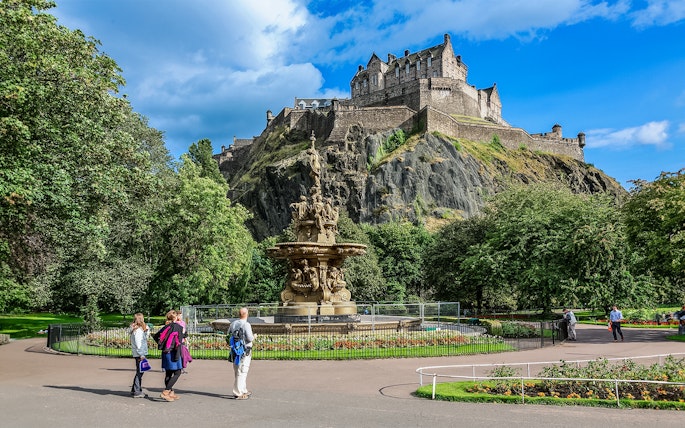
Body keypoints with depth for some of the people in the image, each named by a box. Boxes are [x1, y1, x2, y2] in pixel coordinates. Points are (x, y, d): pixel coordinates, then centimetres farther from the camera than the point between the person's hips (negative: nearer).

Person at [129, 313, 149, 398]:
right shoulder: (138, 330, -15)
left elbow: (145, 338, 24)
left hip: (140, 354, 10)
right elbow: (138, 343, -19)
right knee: (139, 372, -5)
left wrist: (147, 329, 13)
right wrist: (141, 354, -18)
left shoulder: (140, 329, 14)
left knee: (139, 372, 17)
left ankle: (135, 390, 25)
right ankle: (137, 392, 0)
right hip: (139, 354, -10)